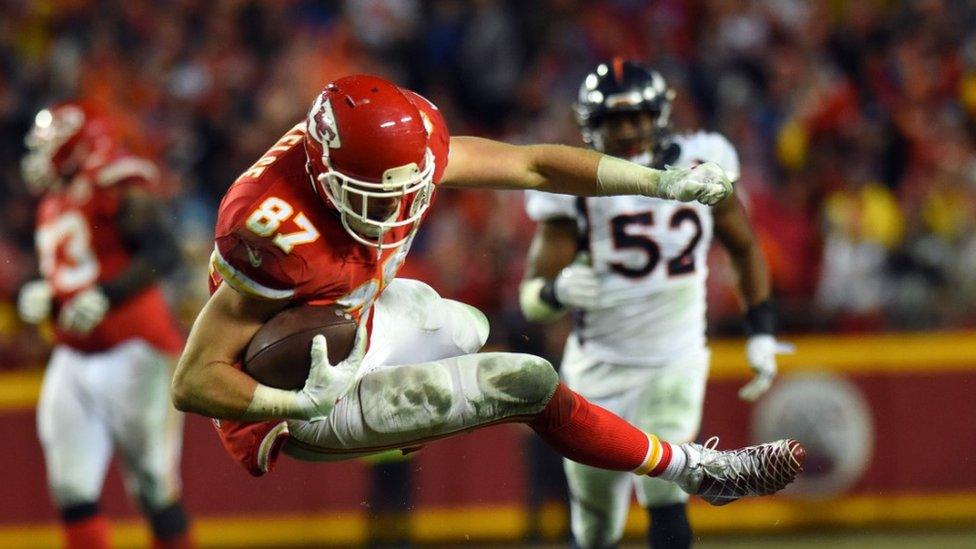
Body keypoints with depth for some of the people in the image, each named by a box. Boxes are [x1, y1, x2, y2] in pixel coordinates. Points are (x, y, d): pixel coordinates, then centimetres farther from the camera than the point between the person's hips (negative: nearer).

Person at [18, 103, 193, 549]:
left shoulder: (121, 192, -10)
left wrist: (105, 295, -33)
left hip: (134, 354, -8)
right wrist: (39, 297, 6)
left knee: (154, 486, -3)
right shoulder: (53, 207, 17)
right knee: (72, 491, -1)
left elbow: (163, 253, -25)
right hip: (74, 358, 8)